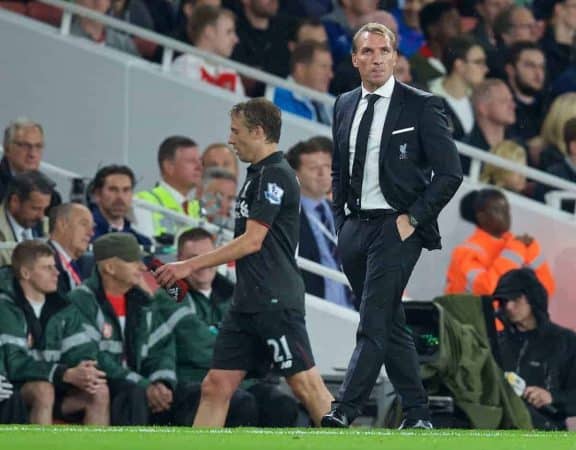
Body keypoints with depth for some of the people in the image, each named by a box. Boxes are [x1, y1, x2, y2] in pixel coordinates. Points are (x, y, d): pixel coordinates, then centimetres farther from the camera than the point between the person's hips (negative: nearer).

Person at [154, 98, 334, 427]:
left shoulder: (275, 175, -11)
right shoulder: (258, 175, 18)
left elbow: (252, 241, -17)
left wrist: (190, 266, -13)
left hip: (276, 301, -10)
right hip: (249, 302, 10)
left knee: (305, 384, -9)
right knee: (216, 386, 4)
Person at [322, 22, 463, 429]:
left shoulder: (421, 106, -6)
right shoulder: (345, 106, 12)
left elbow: (450, 173, -7)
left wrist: (412, 218, -11)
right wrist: (341, 220, 12)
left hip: (396, 227, -6)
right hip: (354, 228, 6)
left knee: (374, 324, -13)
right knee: (390, 325, 10)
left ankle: (345, 411, -19)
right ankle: (417, 414, 16)